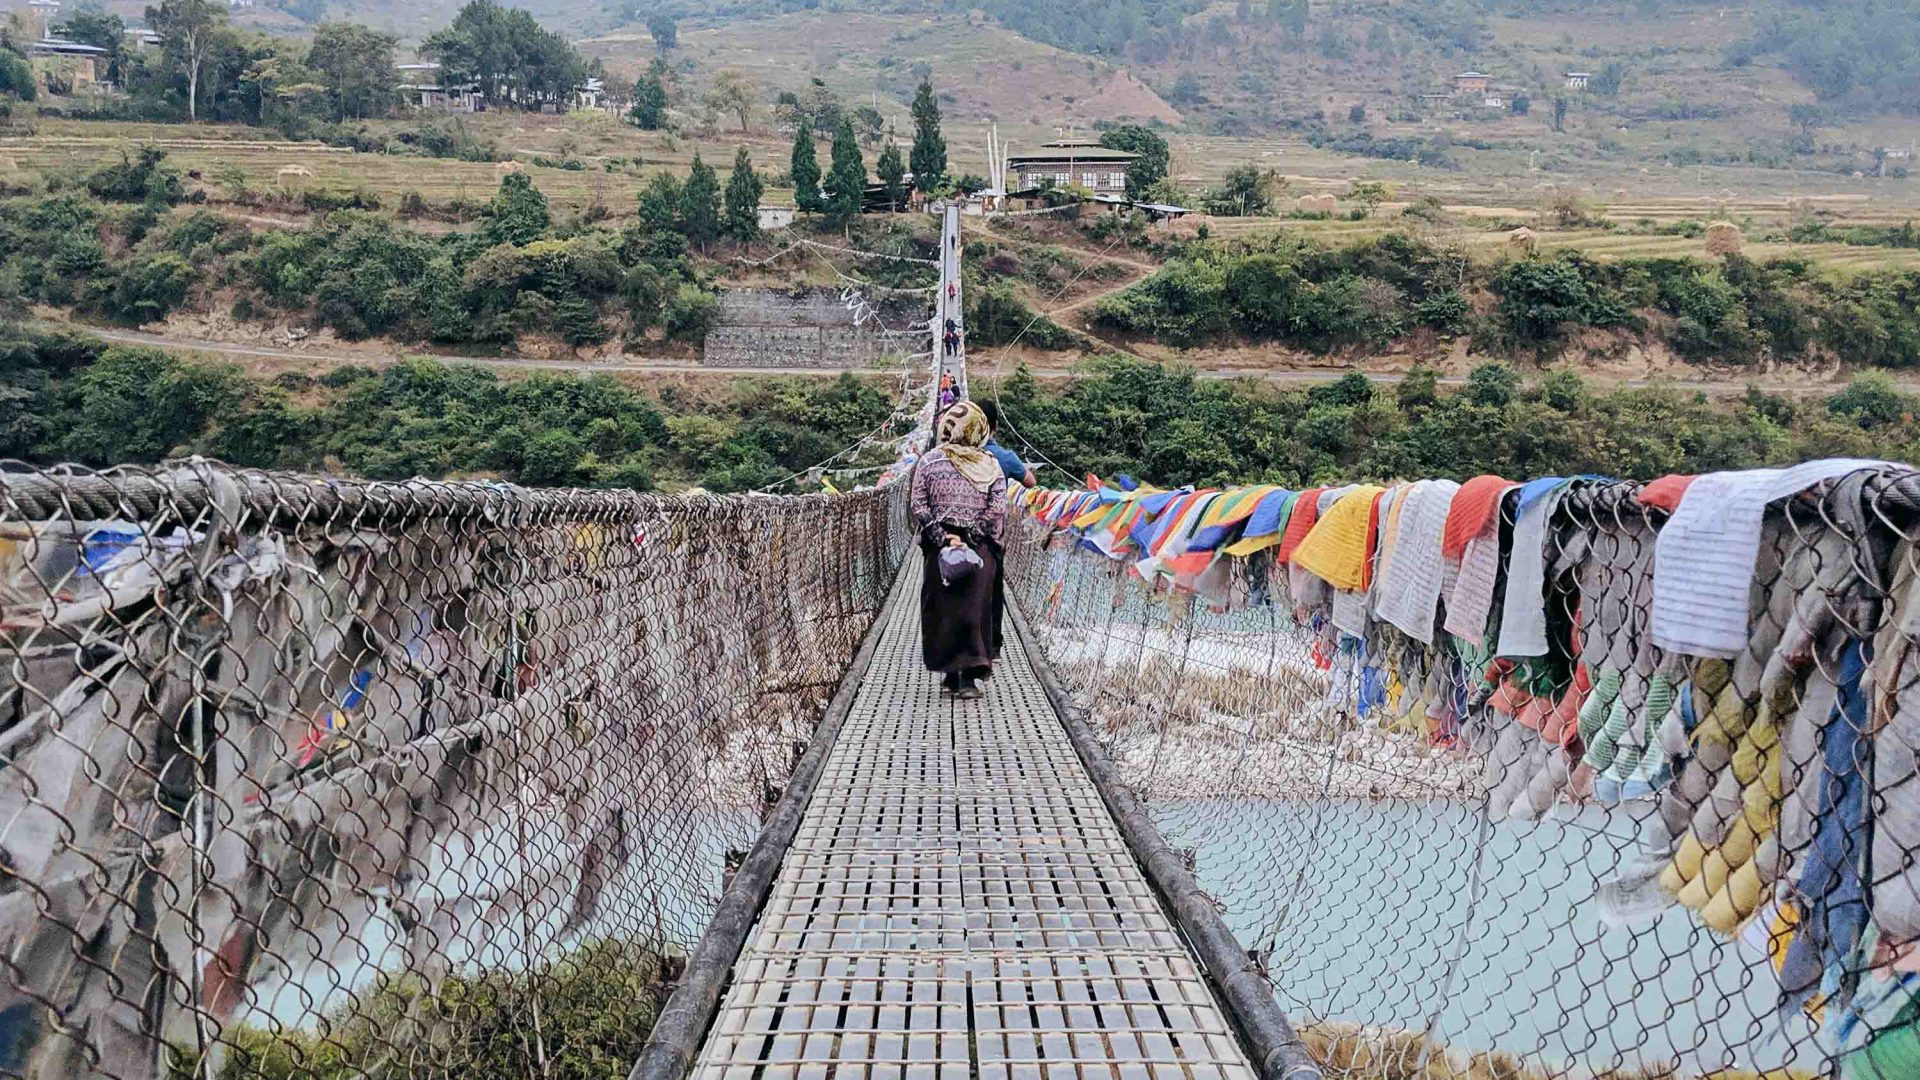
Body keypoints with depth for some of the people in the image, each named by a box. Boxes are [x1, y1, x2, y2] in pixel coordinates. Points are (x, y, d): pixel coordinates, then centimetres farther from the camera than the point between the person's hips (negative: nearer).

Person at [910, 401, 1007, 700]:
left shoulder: (929, 460, 0)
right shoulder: (991, 464, 1)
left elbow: (917, 504, -6)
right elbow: (998, 509, -7)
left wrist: (940, 537, -7)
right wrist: (975, 536, -7)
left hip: (939, 546, 0)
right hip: (981, 549, 0)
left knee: (941, 606, 10)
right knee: (976, 606, 3)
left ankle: (950, 672, 17)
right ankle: (968, 676, -4)